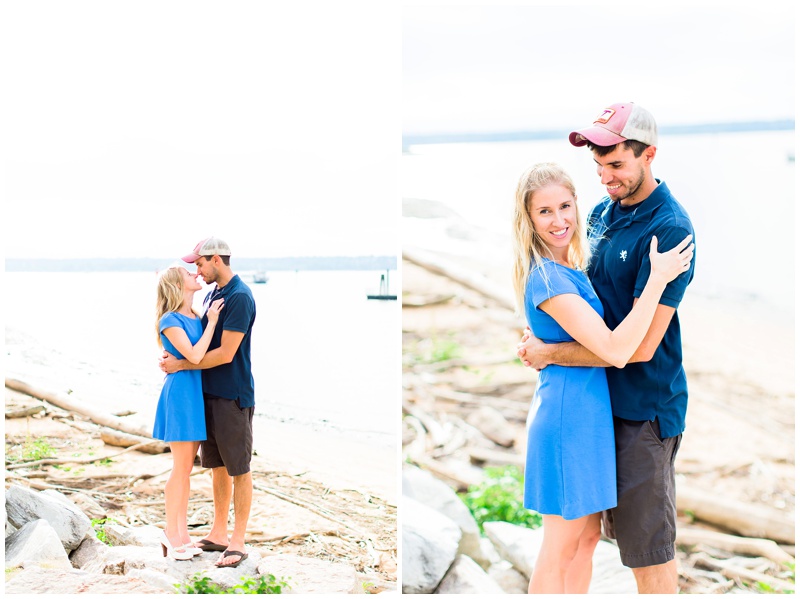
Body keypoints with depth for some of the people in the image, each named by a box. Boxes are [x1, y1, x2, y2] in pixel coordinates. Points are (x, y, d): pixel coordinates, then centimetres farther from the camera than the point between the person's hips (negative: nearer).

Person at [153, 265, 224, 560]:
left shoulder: (197, 318, 11)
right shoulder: (170, 321, -11)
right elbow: (194, 355, -21)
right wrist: (211, 321, -15)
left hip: (198, 393, 8)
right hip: (181, 392, -8)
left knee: (187, 466, 12)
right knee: (181, 467, -3)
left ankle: (181, 531, 21)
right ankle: (171, 533, 8)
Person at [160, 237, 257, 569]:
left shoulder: (239, 297, -18)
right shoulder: (212, 294, 11)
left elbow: (225, 354, -21)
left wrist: (180, 364, -14)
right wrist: (172, 353, -1)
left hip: (233, 395, -9)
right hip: (210, 392, 9)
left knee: (238, 469, 1)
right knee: (217, 466, 15)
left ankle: (238, 542, 8)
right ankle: (219, 533, 25)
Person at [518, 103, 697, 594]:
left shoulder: (670, 230, -21)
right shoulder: (603, 210, 5)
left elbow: (639, 345, -23)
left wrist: (550, 353, -16)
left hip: (645, 406, -8)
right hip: (604, 396, 8)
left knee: (648, 544, 3)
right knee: (625, 531, 19)